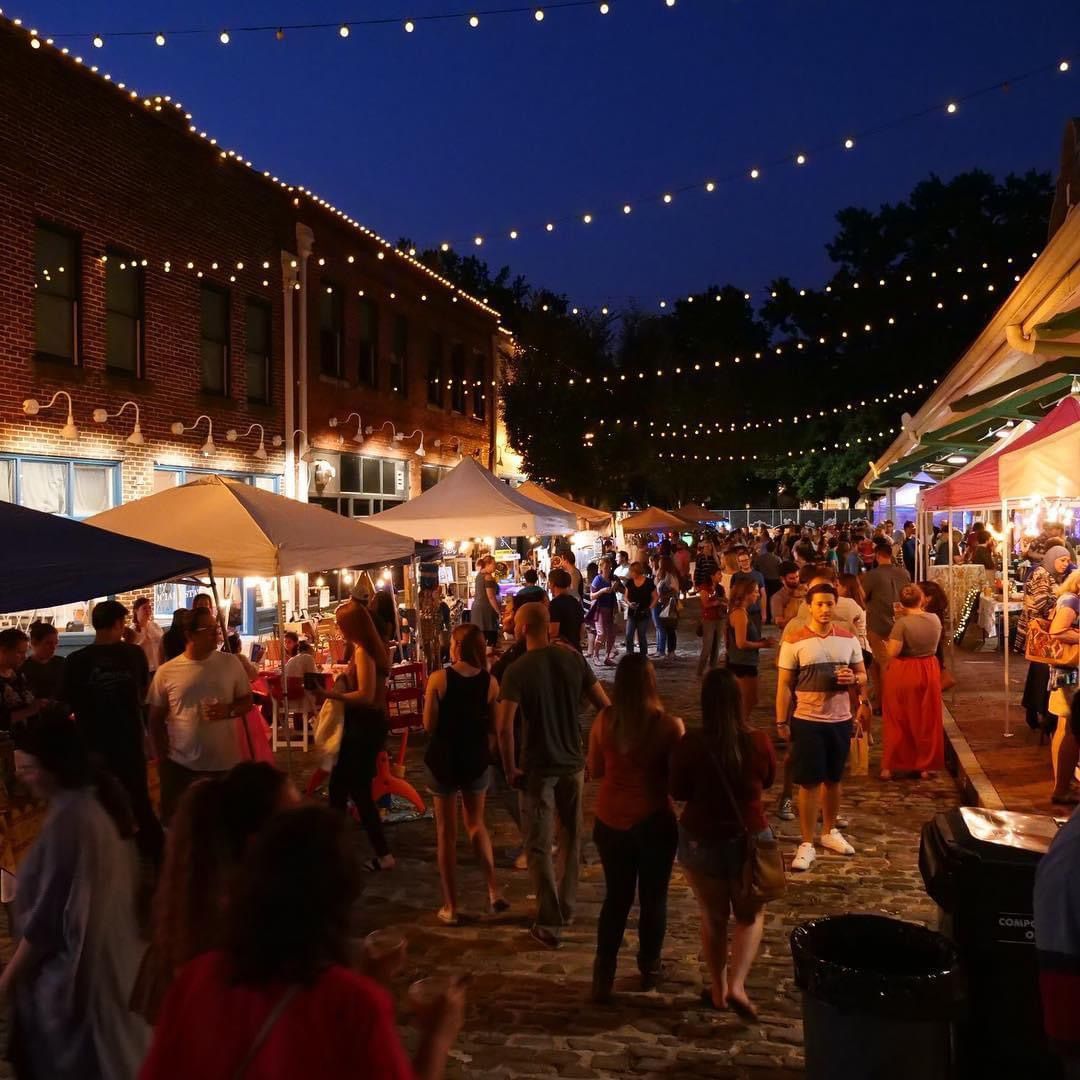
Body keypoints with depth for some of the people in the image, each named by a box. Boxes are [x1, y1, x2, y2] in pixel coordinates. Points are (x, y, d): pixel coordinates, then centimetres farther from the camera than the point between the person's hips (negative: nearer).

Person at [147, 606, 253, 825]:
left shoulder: (231, 663, -1)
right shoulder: (166, 672, -4)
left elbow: (246, 701, 7)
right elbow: (156, 719, 4)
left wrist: (229, 710, -15)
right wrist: (162, 758, 0)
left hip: (225, 763, 1)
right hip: (180, 765, -1)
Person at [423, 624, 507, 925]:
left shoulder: (438, 678, -15)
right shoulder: (490, 682, -8)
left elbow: (429, 725, -11)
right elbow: (494, 729, -2)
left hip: (443, 761, -2)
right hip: (477, 761, 2)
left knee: (446, 833, 10)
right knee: (476, 824, 23)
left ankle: (451, 906, 16)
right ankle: (494, 891, 13)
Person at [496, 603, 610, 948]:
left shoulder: (517, 670, -16)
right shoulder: (572, 658, -4)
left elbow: (505, 727, -23)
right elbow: (605, 706, -4)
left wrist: (510, 769, -12)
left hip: (538, 768, -4)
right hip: (573, 762, 4)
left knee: (539, 846, 7)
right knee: (572, 836, 21)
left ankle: (549, 924, 9)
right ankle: (566, 907, 34)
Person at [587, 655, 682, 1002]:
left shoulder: (604, 721, -9)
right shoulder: (667, 725, -16)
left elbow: (595, 770, 3)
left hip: (610, 820, 2)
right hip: (655, 821, -2)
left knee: (616, 897, 16)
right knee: (653, 898, 17)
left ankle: (604, 974, 16)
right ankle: (649, 968, 31)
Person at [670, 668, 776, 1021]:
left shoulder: (690, 745, -19)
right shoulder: (759, 742, -16)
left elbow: (678, 792, -5)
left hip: (701, 843, 0)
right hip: (750, 842, 0)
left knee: (713, 918, 20)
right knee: (750, 916, 20)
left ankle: (718, 989, 32)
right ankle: (737, 986, 6)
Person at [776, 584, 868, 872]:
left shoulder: (849, 639, 2)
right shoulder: (794, 642, -9)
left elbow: (863, 676, 11)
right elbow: (784, 685, -5)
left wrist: (854, 679, -13)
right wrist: (781, 721, -8)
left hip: (841, 720, 4)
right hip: (807, 721, -4)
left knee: (833, 779, 17)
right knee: (809, 783, 1)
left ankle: (830, 832, 34)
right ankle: (807, 844, 9)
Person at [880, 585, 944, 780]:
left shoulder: (902, 623, -19)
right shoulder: (935, 619, -4)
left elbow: (893, 652, -21)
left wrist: (886, 644, -1)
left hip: (903, 675, -3)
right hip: (929, 673, 4)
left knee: (899, 721, 8)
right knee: (926, 721, 14)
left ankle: (890, 767, 14)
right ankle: (926, 766, 21)